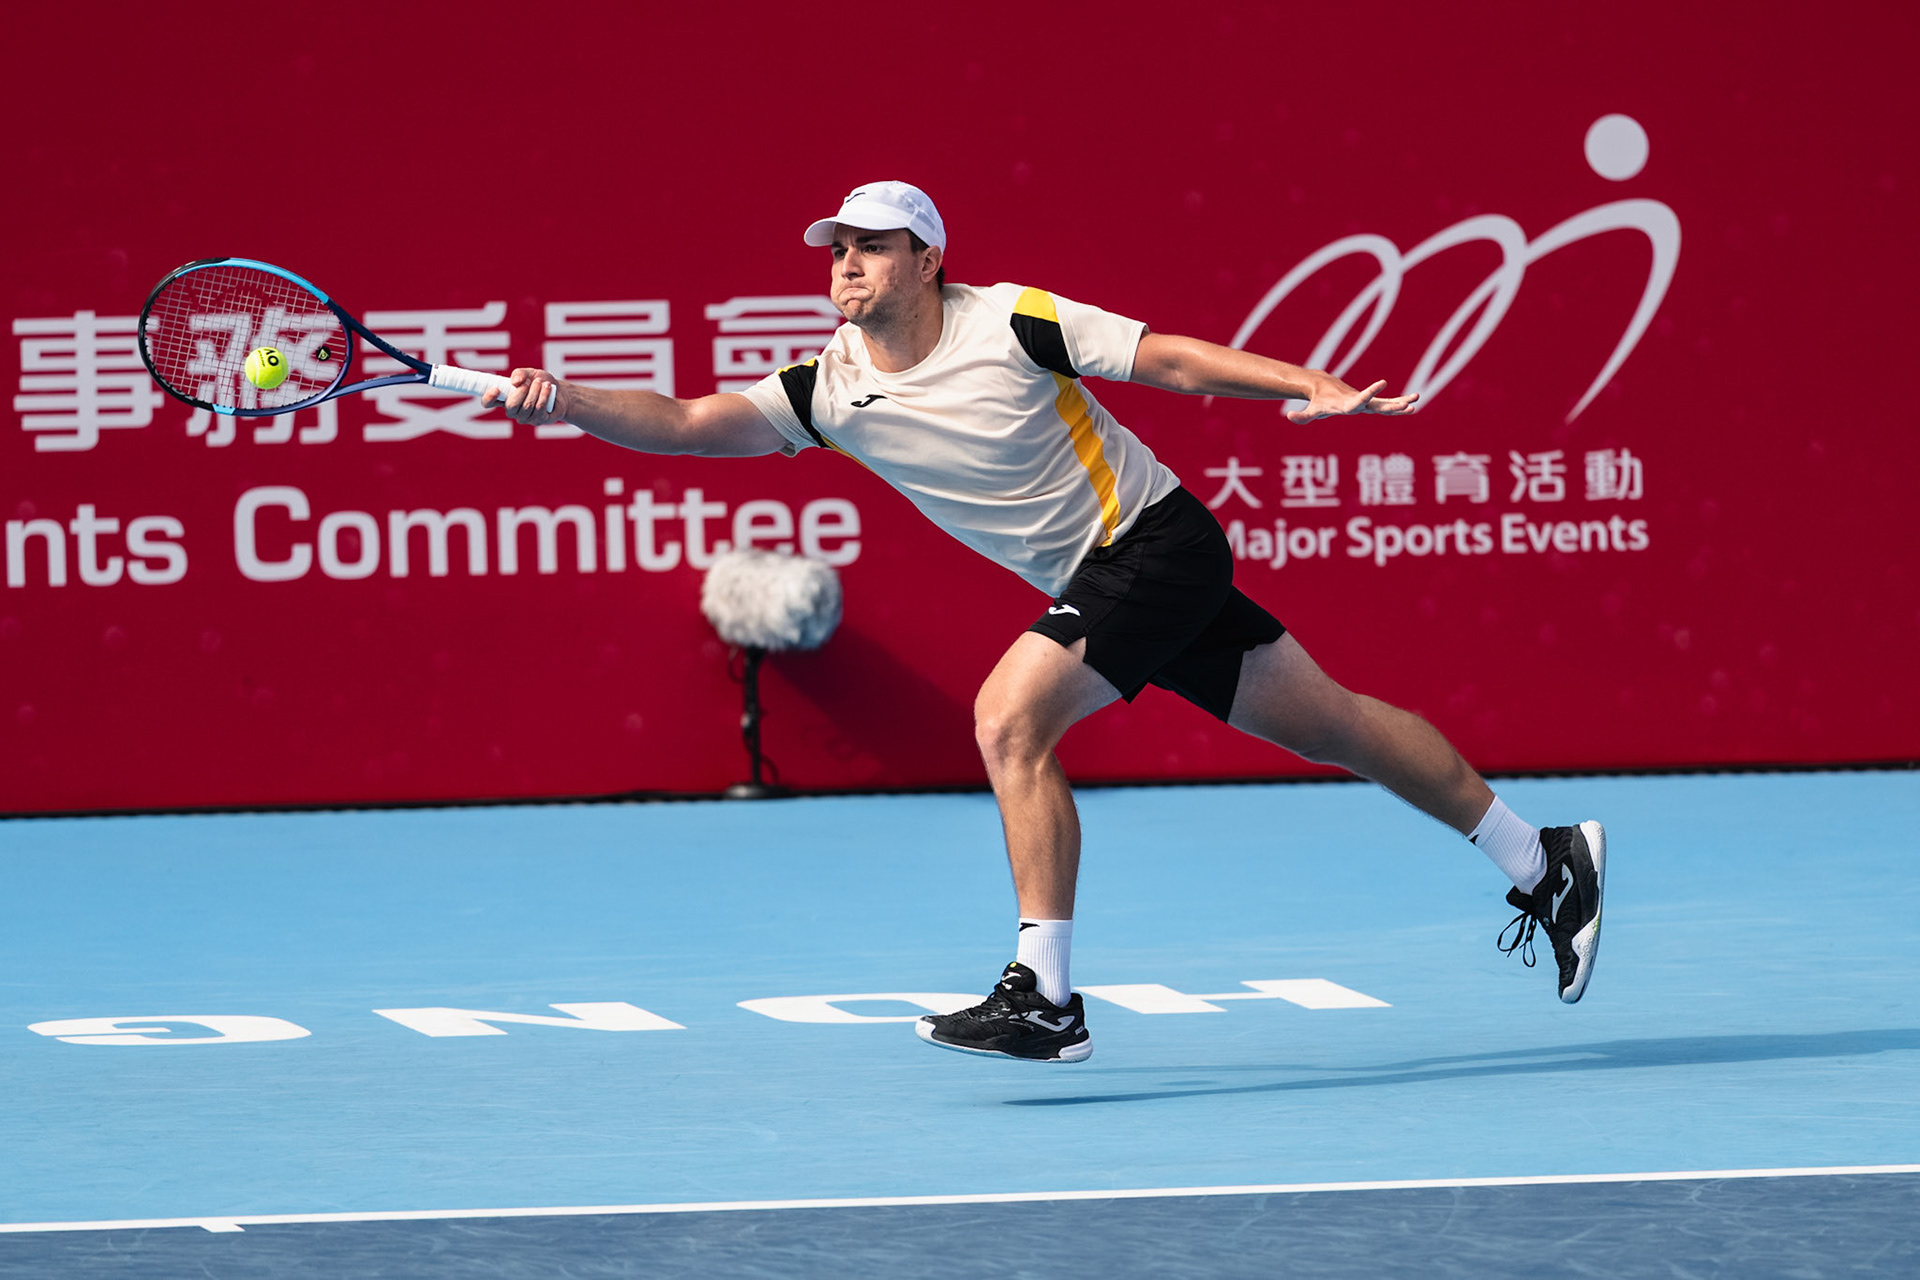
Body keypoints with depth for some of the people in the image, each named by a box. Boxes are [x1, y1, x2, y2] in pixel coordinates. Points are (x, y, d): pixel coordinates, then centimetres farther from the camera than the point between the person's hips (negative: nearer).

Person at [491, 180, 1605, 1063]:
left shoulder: (1014, 322, -16)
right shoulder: (832, 392, -2)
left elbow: (1173, 358, -11)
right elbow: (689, 424, -10)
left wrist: (1313, 388, -19)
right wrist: (563, 401, -24)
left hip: (1157, 538, -7)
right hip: (1098, 581, 7)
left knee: (1010, 715, -22)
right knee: (1327, 723, 13)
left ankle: (1045, 997, -20)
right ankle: (1540, 857, 26)